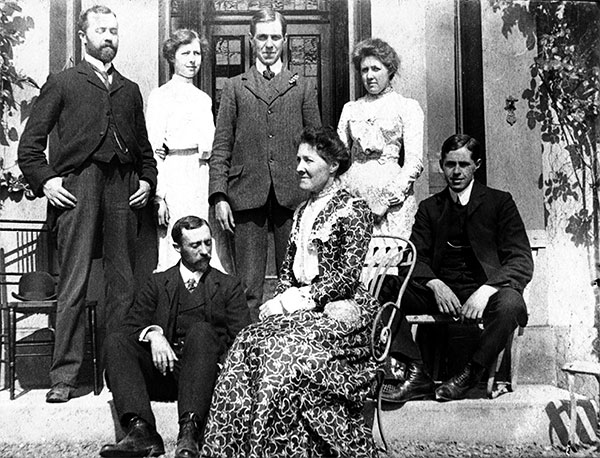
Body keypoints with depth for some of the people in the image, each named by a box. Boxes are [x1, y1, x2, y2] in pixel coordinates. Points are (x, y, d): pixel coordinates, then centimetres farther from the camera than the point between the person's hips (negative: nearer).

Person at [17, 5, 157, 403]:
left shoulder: (130, 90, 24)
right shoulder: (62, 83, 14)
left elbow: (144, 146, 26)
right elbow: (30, 144, 9)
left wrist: (147, 180, 10)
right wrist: (44, 179, -4)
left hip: (123, 189, 3)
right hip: (77, 187, -3)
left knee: (124, 284, 1)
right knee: (73, 286, -5)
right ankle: (64, 376, 0)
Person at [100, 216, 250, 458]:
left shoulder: (229, 286, 16)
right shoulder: (157, 283, 20)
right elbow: (132, 326, 7)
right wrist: (152, 334, -16)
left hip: (203, 373, -2)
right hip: (162, 368, 2)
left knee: (201, 330, -31)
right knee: (116, 341, -19)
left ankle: (190, 431, -45)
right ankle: (141, 431, -38)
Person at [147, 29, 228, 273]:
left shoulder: (204, 98, 18)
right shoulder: (160, 96, 1)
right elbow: (152, 150, -6)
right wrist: (159, 196, -13)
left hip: (203, 177, 5)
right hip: (174, 177, -5)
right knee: (176, 250, -8)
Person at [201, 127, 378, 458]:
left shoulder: (353, 209, -3)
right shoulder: (302, 211, 21)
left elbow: (347, 275, -11)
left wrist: (296, 301, -15)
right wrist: (281, 301, 0)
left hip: (339, 309, -6)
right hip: (299, 308, 6)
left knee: (286, 348, -31)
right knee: (250, 341, -21)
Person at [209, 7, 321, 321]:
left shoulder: (303, 87, 14)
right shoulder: (235, 87, 13)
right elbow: (221, 147, 8)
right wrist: (219, 196, -3)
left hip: (293, 196, 1)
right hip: (247, 196, 0)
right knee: (248, 285, 2)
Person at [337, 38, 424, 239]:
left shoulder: (408, 107, 6)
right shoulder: (350, 109, 18)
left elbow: (414, 160, -2)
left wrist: (399, 188, -16)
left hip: (390, 191, -3)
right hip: (353, 191, 3)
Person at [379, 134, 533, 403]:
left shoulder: (499, 202, 7)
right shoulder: (429, 208, 16)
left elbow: (522, 262, -2)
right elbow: (415, 257, 6)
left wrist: (486, 290, -20)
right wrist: (435, 285, -17)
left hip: (483, 292, -3)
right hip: (440, 292, 3)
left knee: (510, 302, -36)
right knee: (382, 287, -20)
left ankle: (469, 376, -16)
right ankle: (417, 374, -20)